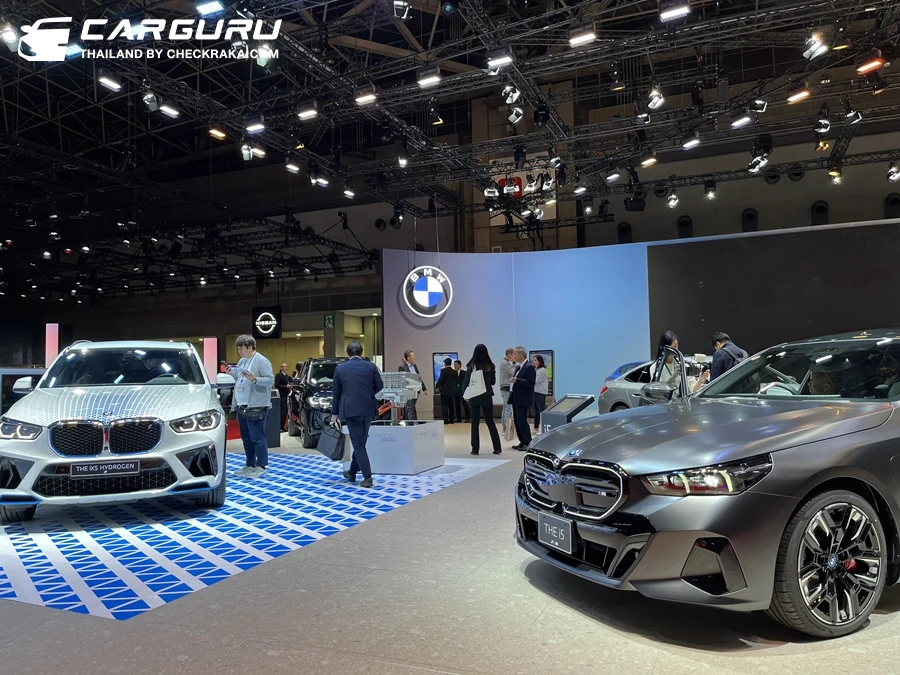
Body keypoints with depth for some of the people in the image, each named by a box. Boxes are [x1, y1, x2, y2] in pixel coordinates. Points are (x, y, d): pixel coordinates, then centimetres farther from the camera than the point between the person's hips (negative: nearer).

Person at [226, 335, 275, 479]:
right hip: (242, 406, 9)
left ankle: (261, 467, 3)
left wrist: (254, 379, -27)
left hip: (255, 407, -9)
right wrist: (232, 374, 6)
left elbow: (271, 380, -15)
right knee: (246, 438, 14)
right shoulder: (242, 361, 16)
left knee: (257, 438, -4)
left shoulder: (261, 361, -9)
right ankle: (250, 465, 23)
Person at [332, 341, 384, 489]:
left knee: (358, 444, 2)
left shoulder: (340, 368, 0)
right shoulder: (370, 366, 2)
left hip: (350, 410, -2)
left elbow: (336, 392, 4)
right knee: (360, 442, 16)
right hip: (368, 409, 2)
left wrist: (334, 413, 12)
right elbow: (379, 385, 3)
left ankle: (367, 477, -5)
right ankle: (352, 472, 30)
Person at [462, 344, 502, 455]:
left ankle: (475, 449, 7)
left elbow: (466, 381, -7)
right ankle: (497, 448, 10)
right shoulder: (490, 366, -2)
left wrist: (464, 394, 6)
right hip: (487, 396, 2)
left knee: (475, 422, 6)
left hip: (474, 397, -2)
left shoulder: (471, 366, -9)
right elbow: (493, 382, 7)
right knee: (490, 422, 12)